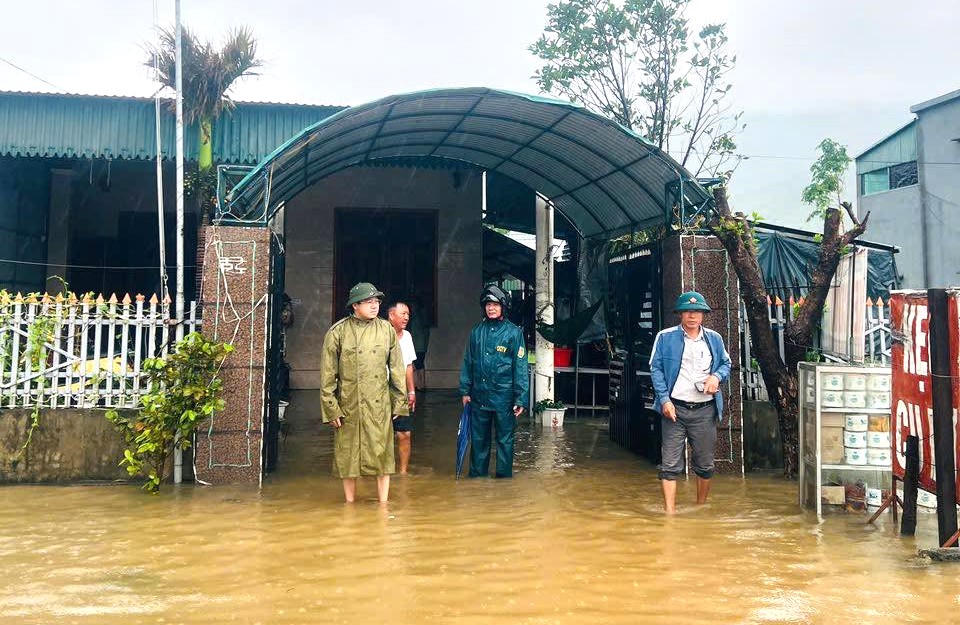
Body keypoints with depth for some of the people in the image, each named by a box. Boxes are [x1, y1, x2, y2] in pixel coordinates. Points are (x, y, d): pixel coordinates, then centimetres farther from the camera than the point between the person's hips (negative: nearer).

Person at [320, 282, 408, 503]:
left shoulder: (386, 330, 5)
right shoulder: (338, 332, -2)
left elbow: (397, 369, 9)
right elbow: (327, 374, 0)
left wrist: (399, 402, 7)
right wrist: (331, 408, -4)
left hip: (379, 405, 1)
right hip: (348, 405, -1)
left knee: (382, 454, 2)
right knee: (347, 456, 7)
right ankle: (349, 504, 21)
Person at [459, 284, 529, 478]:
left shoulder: (513, 332, -4)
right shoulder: (477, 331, 7)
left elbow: (521, 367, -6)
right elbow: (468, 362, 13)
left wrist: (520, 399, -10)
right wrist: (465, 391, 9)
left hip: (503, 397, -3)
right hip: (479, 396, 4)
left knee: (505, 440, 6)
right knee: (478, 440, 13)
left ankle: (504, 476, 19)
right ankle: (477, 475, 25)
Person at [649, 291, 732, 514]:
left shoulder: (714, 339, 10)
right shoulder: (665, 337, 0)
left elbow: (726, 363, 19)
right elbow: (656, 369, -1)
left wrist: (717, 376, -4)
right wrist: (664, 400, -11)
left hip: (705, 410, 3)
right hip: (674, 409, -3)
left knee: (705, 464, 11)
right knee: (670, 464, -5)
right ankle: (670, 513, -2)